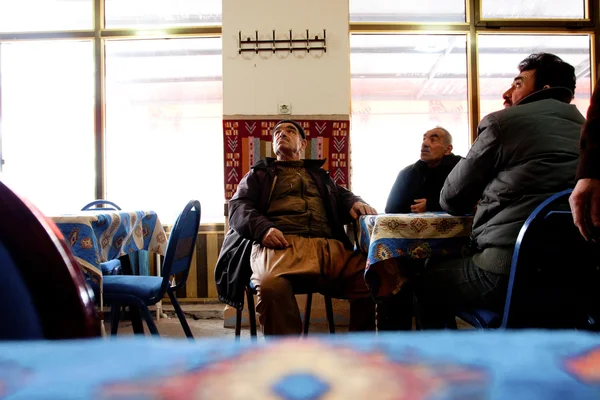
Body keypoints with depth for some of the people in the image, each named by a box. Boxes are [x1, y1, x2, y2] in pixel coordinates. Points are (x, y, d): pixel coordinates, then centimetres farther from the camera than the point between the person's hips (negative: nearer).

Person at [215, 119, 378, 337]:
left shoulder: (320, 175, 36)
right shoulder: (259, 174, 28)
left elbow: (343, 196, 30)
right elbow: (238, 207, 14)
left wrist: (355, 203, 2)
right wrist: (263, 228, -9)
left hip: (327, 245, 3)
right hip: (280, 244, -2)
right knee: (271, 284, -40)